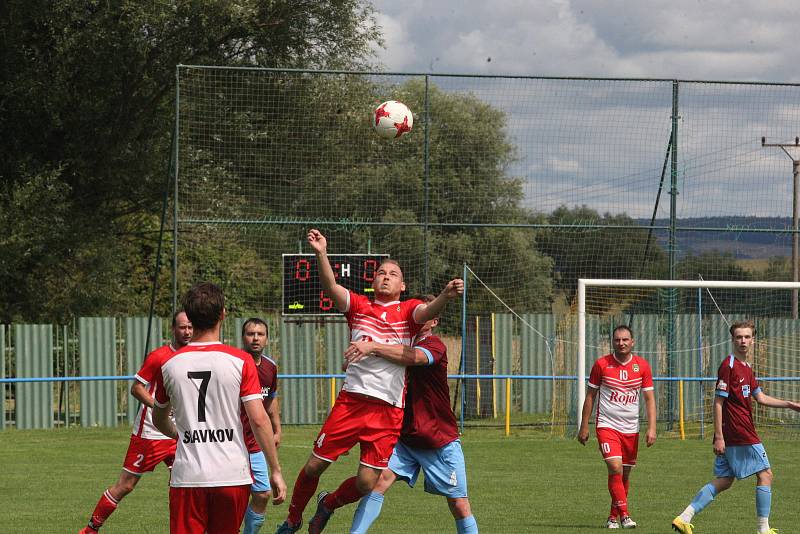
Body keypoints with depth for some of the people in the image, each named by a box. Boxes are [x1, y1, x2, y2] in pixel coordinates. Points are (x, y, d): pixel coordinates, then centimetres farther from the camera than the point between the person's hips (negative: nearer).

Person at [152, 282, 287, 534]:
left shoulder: (169, 364, 3)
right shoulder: (240, 361, -4)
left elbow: (159, 420, 19)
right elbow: (259, 420, -9)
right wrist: (275, 471, -1)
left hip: (187, 475, 0)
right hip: (233, 474, 0)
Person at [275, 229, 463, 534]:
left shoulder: (408, 310, 7)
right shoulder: (358, 306, 11)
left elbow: (428, 311, -15)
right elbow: (331, 287, -6)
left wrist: (446, 296, -38)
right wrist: (321, 254, -24)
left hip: (388, 409, -1)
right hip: (350, 401, 1)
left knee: (367, 483, -5)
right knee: (314, 466, 1)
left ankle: (328, 504, 27)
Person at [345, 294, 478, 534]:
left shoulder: (434, 345, -12)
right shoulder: (400, 345, 9)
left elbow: (414, 357, -34)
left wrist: (373, 347, -44)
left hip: (441, 441, -4)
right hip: (405, 439, 4)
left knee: (459, 505, 0)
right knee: (380, 480, -17)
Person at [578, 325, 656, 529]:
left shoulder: (642, 366, 2)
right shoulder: (601, 364, -3)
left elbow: (649, 398, 4)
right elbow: (590, 395, 4)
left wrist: (652, 428, -5)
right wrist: (584, 427, 2)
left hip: (631, 428, 3)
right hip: (607, 425, -3)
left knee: (625, 474, 8)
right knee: (615, 468, -18)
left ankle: (613, 517, 21)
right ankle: (624, 515, -16)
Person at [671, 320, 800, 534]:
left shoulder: (746, 368, 17)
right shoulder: (729, 366, -12)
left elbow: (761, 397, 25)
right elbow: (718, 402, -16)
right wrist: (719, 436, -19)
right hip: (741, 434, -9)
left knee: (723, 481, 10)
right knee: (765, 474, -1)